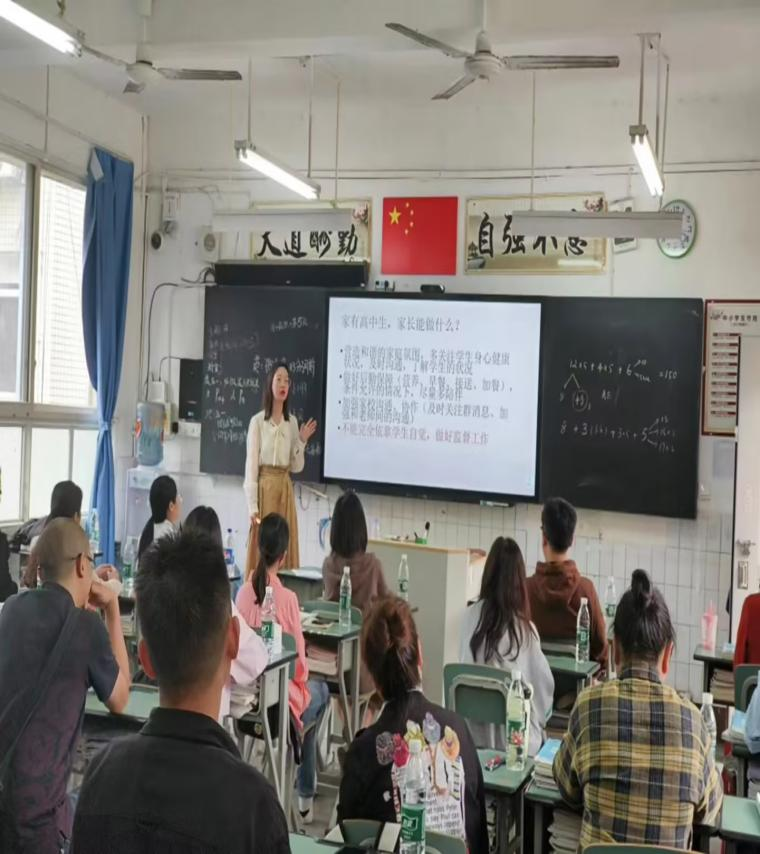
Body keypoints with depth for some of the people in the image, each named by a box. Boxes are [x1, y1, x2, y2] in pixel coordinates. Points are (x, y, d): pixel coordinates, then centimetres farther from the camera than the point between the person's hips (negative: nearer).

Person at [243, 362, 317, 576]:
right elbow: (251, 465, -6)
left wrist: (302, 441, -4)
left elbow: (296, 467, 12)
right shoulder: (257, 421, -4)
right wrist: (253, 506, -12)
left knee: (285, 552, 6)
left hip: (285, 490, 4)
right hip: (264, 488, -4)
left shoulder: (292, 422, 9)